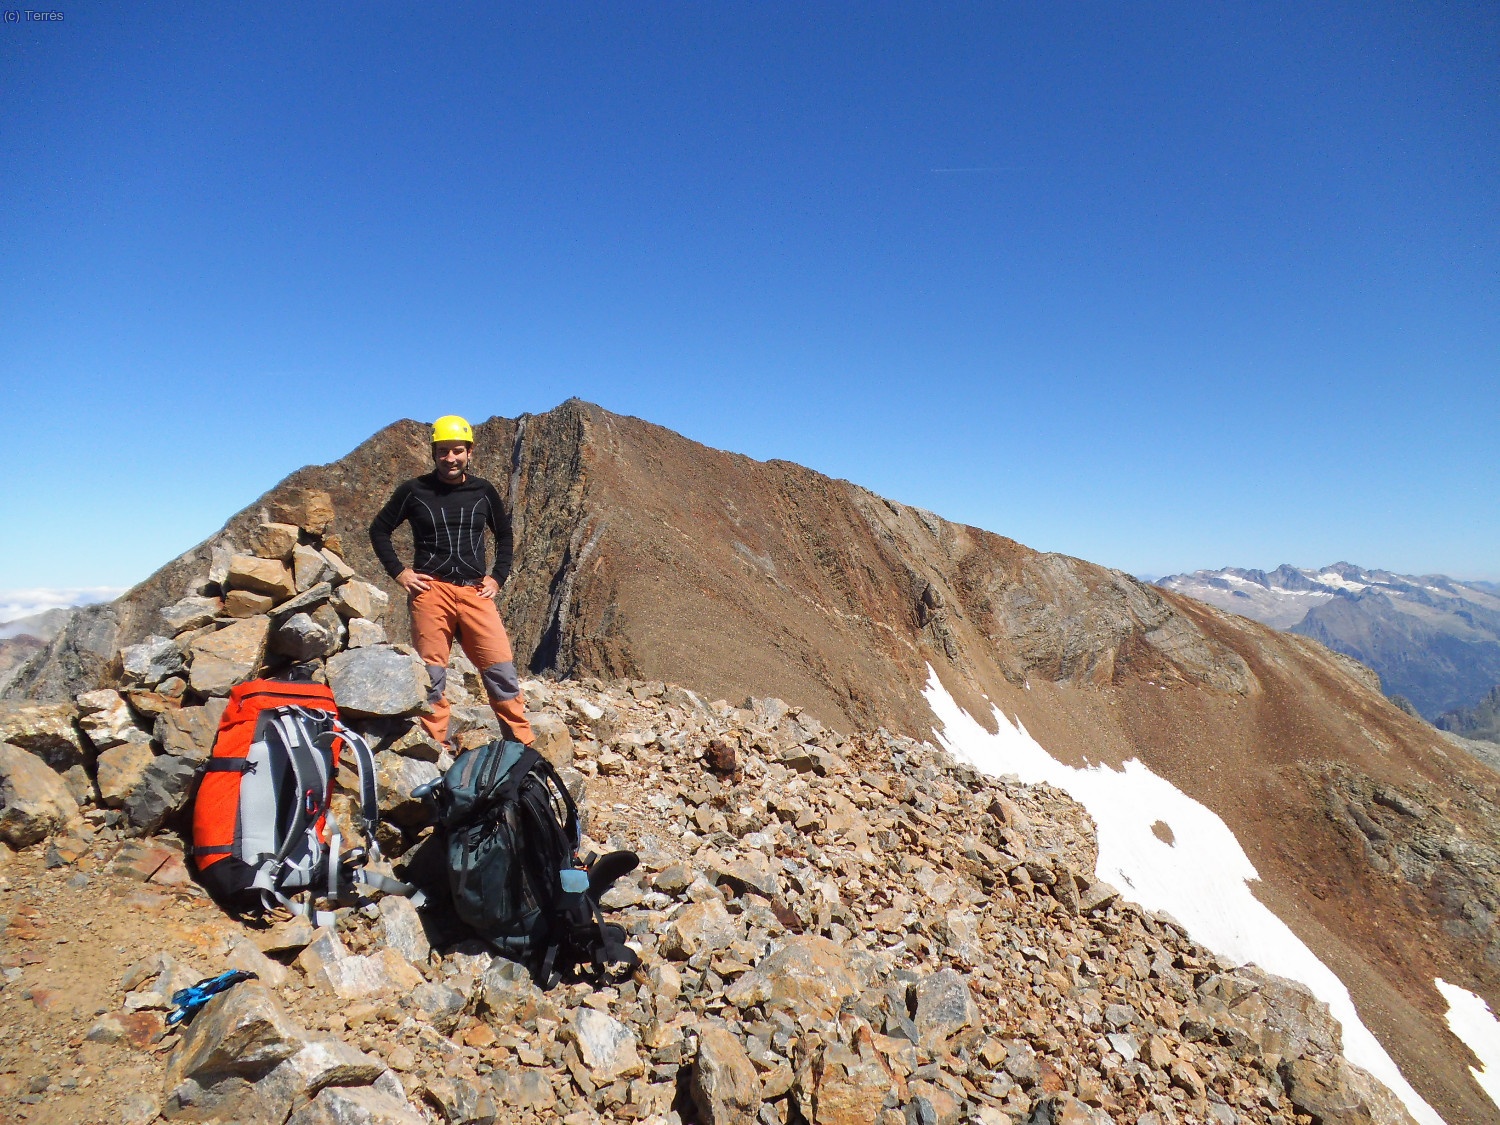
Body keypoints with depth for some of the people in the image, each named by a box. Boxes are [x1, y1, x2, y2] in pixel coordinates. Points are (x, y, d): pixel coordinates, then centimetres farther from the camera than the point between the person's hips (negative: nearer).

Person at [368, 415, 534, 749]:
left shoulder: (483, 491, 9)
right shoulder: (414, 490, 5)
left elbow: (504, 536, 21)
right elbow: (379, 530, 13)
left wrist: (498, 577, 9)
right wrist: (398, 571, 2)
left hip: (475, 592, 1)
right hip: (430, 590, -1)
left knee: (501, 668, -5)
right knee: (431, 674, 1)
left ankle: (524, 746, 0)